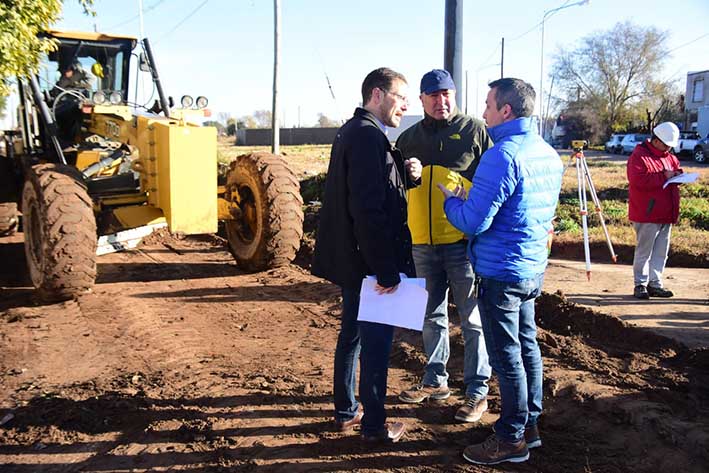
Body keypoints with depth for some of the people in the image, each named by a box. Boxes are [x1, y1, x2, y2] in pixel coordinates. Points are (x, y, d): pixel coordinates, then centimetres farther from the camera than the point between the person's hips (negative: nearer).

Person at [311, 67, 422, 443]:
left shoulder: (353, 131, 13)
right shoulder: (368, 136, -19)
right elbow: (368, 209, -26)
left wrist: (407, 174, 0)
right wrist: (386, 270, -23)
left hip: (351, 258, 10)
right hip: (368, 261, -10)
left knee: (352, 333, 19)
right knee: (377, 341, 3)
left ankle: (346, 410, 32)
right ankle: (374, 425, 17)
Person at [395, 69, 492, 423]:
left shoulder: (475, 131, 0)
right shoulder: (409, 138, 12)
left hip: (464, 242, -5)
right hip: (423, 244, 5)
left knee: (472, 319, 3)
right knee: (432, 316, 16)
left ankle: (477, 391, 14)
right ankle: (434, 381, 31)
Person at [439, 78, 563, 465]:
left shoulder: (502, 155, -21)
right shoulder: (549, 154, 8)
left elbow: (473, 223, -22)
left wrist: (451, 201, -1)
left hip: (500, 272, -9)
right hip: (533, 267, 9)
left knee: (506, 357, 2)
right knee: (527, 346, 18)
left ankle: (512, 439, 14)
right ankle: (530, 425, 30)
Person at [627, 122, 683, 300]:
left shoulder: (670, 157, 17)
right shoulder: (639, 156, -10)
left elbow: (678, 170, 29)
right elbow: (638, 180, -22)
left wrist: (677, 175, 5)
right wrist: (663, 176, -19)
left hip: (666, 215, 8)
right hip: (647, 215, -8)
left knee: (661, 252, 10)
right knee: (644, 251, -1)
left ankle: (655, 283, 18)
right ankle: (640, 284, 7)